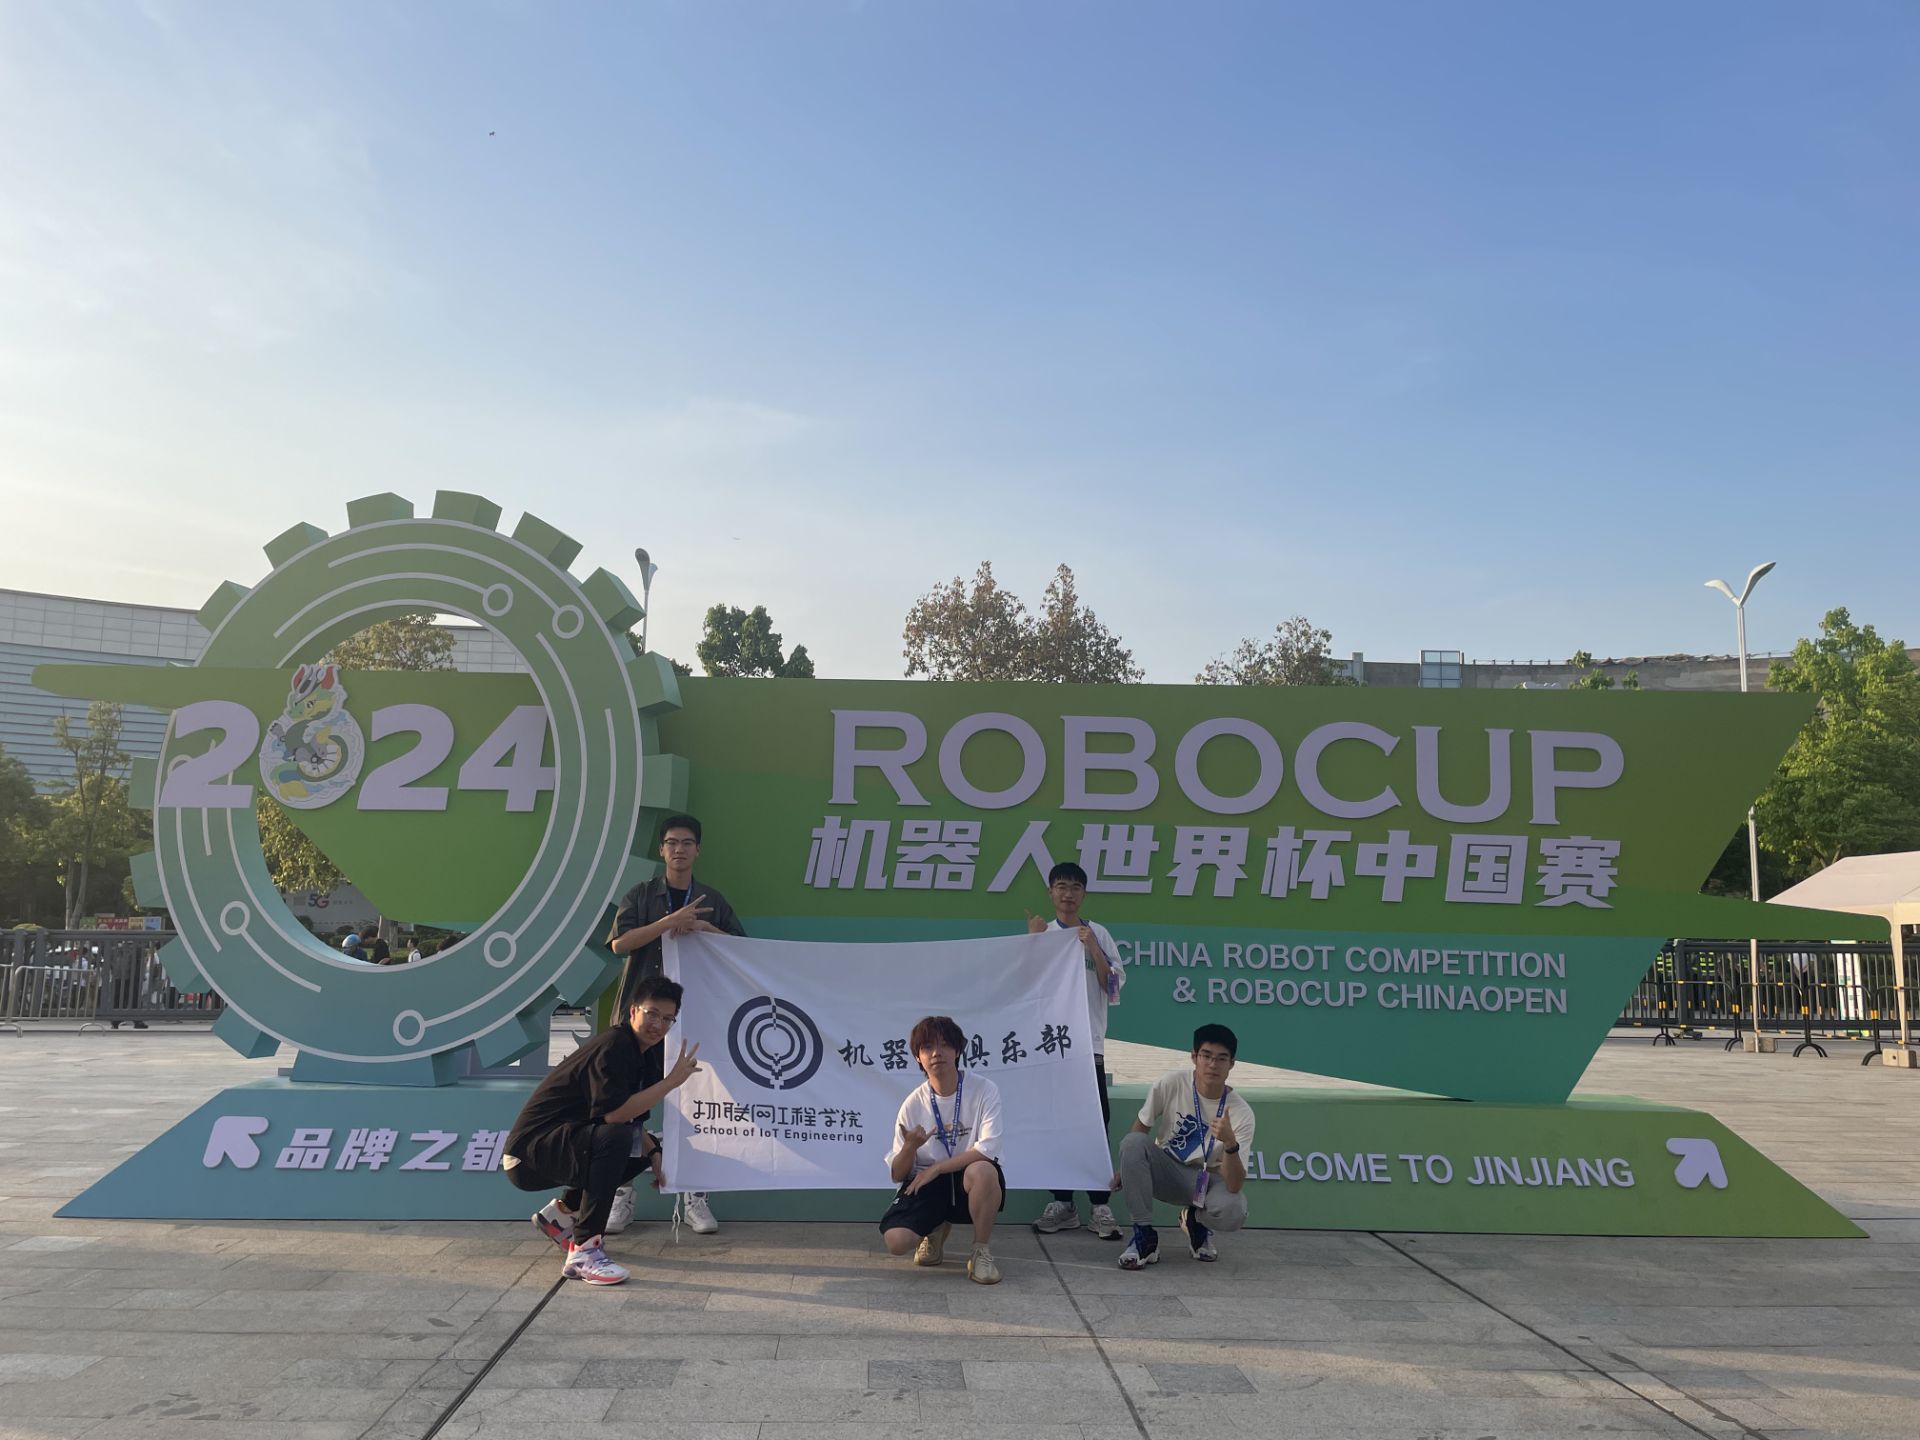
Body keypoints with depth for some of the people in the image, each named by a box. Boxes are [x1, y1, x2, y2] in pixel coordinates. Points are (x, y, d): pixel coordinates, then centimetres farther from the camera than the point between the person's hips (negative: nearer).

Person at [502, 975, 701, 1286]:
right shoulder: (613, 1047, -19)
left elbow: (630, 1118, 17)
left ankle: (561, 1213, 19)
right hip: (528, 1154, -10)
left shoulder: (636, 1050, 11)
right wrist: (671, 1081, -27)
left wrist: (654, 1155, 3)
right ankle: (583, 1252, -27)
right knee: (615, 1138, -33)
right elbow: (614, 1114, -31)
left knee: (646, 1146, 14)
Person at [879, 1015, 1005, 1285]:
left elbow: (987, 1149, -20)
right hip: (926, 1185, 2)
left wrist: (935, 1168, -18)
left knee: (982, 1170, -38)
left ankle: (981, 1252, -10)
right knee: (895, 1240, -24)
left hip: (969, 1183, -2)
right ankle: (937, 1230, 14)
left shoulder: (984, 1090, -9)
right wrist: (910, 1147, -24)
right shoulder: (913, 1104, -3)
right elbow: (897, 1175, -2)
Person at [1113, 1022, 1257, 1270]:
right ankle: (1144, 1235, -16)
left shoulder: (1241, 1113, -21)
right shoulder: (1171, 1084, -18)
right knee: (1133, 1142, -31)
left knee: (1233, 1211, -35)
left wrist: (1230, 1143, -45)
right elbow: (1141, 1126, 1)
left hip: (1209, 1179, -1)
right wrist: (1126, 1168, 4)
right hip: (1167, 1170, 1)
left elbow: (1234, 1186, -29)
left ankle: (1196, 1221, 6)